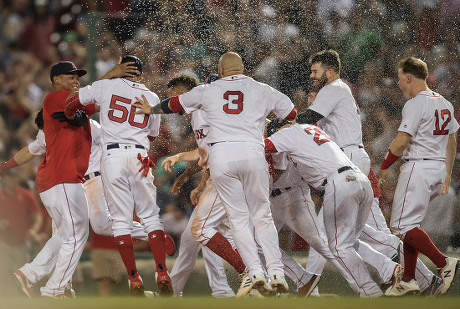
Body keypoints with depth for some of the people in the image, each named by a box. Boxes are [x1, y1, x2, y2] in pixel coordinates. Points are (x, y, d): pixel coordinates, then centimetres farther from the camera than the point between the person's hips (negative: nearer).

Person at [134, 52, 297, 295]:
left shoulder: (208, 91, 18)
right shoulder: (262, 90, 16)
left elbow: (174, 104, 31)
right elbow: (292, 114, 25)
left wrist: (151, 110, 50)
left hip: (221, 154, 0)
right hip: (252, 153, 0)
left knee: (238, 217, 6)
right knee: (262, 217, 7)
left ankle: (256, 272, -6)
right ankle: (276, 272, -4)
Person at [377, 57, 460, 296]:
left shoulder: (416, 104, -13)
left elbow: (401, 141, -18)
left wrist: (384, 166, -5)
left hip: (418, 166, -9)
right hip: (438, 167, 9)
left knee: (403, 225, -8)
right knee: (410, 223, 15)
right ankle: (408, 280, 14)